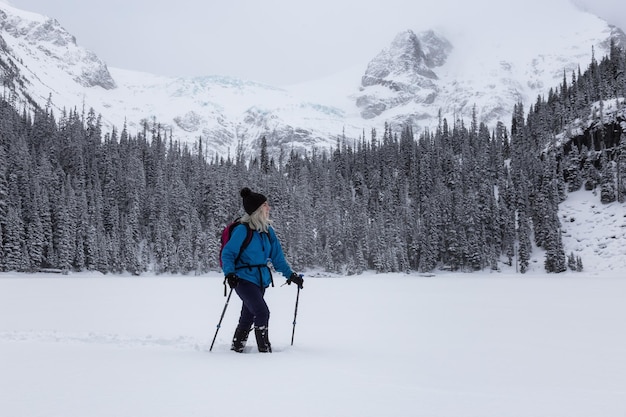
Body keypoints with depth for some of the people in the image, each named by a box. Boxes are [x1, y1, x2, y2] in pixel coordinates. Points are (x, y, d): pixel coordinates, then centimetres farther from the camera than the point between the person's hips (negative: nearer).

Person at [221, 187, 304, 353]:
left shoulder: (268, 230, 9)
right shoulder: (242, 229, -13)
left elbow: (277, 256, 16)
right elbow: (227, 253, -11)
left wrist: (290, 274, 11)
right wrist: (229, 273, -26)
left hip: (261, 281, 7)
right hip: (244, 279, -7)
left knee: (248, 317, 15)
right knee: (262, 312, -18)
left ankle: (236, 348, 29)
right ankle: (265, 350, -7)